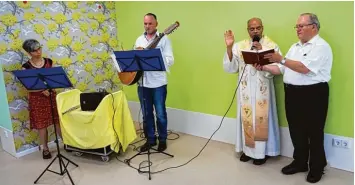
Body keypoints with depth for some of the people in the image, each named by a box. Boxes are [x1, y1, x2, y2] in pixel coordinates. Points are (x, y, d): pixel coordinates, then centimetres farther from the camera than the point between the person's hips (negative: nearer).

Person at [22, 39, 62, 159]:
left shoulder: (49, 62, 1)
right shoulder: (26, 67, -9)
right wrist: (42, 90, -22)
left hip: (51, 94, 3)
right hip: (36, 98, -2)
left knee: (58, 120, 8)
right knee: (41, 124, 6)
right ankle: (45, 149, 22)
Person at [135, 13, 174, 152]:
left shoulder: (164, 39, -4)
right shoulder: (139, 40, 12)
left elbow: (170, 60, -11)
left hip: (158, 83, -4)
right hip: (142, 82, 5)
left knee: (160, 113, 5)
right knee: (146, 114, 12)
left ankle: (162, 139, 23)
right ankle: (150, 139, 27)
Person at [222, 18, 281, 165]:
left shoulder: (272, 46, -1)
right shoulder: (239, 46, 5)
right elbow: (230, 68, -1)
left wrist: (262, 52, -19)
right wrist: (229, 47, -11)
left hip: (262, 90, -2)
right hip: (245, 90, 2)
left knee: (261, 119, 5)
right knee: (246, 119, 9)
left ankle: (262, 151, 20)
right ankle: (247, 149, 24)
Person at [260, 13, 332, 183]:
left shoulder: (321, 46, -10)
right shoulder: (295, 47, 16)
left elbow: (304, 68, -23)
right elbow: (281, 69, 11)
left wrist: (281, 59, -24)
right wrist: (264, 67, -4)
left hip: (313, 94, -7)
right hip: (292, 94, 8)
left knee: (313, 133, 6)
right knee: (296, 130, 15)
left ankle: (317, 167, 24)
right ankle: (300, 162, 31)